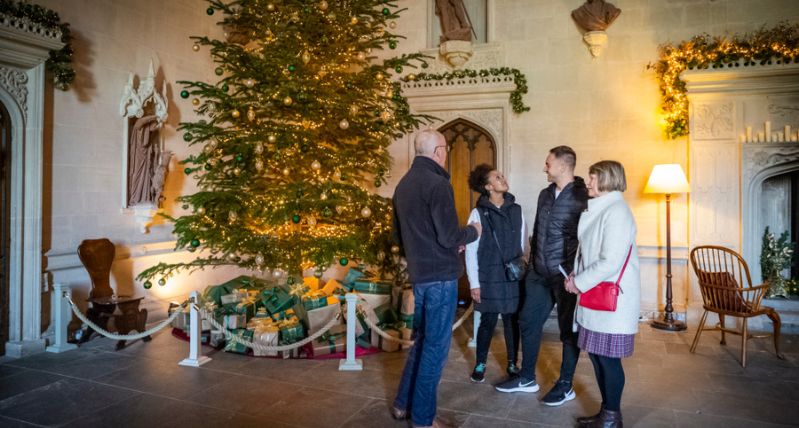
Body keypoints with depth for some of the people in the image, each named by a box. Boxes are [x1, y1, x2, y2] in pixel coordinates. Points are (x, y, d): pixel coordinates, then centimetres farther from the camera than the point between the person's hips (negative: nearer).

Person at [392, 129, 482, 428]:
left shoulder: (403, 184, 11)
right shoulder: (437, 184, -16)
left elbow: (398, 236, 17)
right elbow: (449, 236, -19)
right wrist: (473, 232, 0)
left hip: (418, 276, 8)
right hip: (441, 276, -8)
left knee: (422, 339, 21)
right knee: (436, 347, 3)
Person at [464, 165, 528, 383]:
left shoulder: (516, 210, 6)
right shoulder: (479, 213, -4)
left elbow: (524, 244, 10)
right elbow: (471, 251, -3)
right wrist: (473, 283, -5)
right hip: (488, 279, -3)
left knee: (512, 321, 8)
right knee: (488, 322, 4)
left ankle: (512, 363, 26)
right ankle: (480, 364, 23)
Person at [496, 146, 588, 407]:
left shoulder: (582, 197, -11)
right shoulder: (545, 194, 12)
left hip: (566, 276, -7)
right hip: (539, 275, 8)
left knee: (568, 329, 6)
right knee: (528, 322, 11)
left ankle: (565, 385, 21)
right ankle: (527, 379, 26)